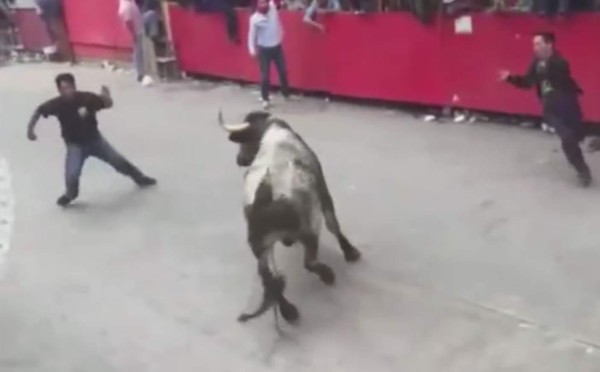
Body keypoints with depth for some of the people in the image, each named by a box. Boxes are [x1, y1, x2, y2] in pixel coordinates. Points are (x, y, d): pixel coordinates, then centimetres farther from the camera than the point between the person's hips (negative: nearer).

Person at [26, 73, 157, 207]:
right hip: (75, 144, -1)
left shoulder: (86, 97, -21)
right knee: (71, 174, -18)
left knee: (118, 161, 11)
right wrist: (30, 129, -11)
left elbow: (108, 104, -10)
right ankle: (70, 194, 18)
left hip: (94, 139, 1)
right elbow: (38, 111, -4)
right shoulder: (57, 104, -21)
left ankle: (140, 178, 38)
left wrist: (106, 96, -31)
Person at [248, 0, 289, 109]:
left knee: (283, 71, 13)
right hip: (264, 49, -4)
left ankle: (286, 93, 34)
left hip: (277, 47, 4)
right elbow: (252, 35, -14)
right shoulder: (255, 18, -14)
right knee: (265, 75, -1)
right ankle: (265, 99, 13)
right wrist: (252, 49, -23)